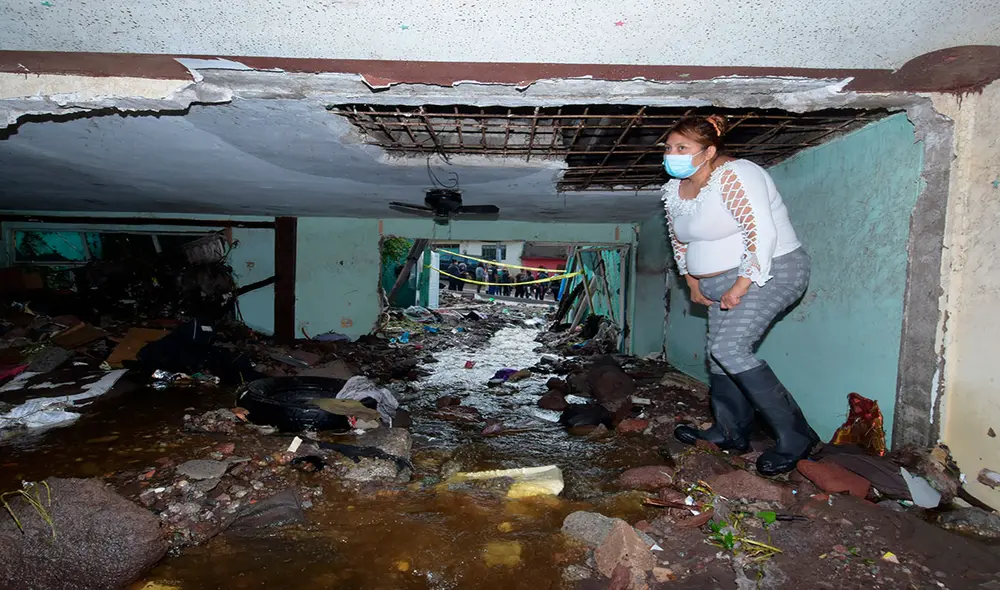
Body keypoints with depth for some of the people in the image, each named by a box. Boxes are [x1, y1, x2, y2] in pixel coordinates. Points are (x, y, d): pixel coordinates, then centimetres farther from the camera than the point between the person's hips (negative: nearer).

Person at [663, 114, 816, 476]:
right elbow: (679, 239, 20)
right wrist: (693, 282, 14)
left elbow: (762, 234, -26)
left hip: (769, 273, -9)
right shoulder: (673, 190, 6)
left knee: (728, 349, -20)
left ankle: (795, 436, -10)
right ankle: (730, 432, 26)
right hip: (722, 283, 9)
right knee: (719, 355, 9)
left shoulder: (734, 177, -20)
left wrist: (741, 286, -25)